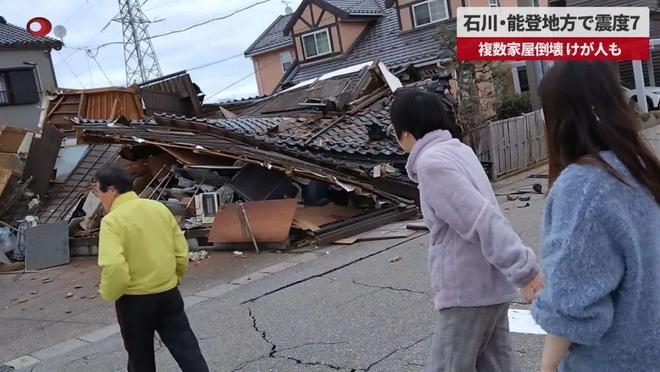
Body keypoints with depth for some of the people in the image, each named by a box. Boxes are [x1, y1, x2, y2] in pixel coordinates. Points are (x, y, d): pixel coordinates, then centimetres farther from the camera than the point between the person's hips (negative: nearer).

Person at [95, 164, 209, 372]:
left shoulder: (112, 220, -16)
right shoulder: (160, 208, 2)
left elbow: (114, 267, -27)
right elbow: (182, 251, 6)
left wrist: (109, 294, -9)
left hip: (135, 300, -4)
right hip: (169, 294, 4)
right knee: (187, 349, 9)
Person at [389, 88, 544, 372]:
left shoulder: (431, 162, -16)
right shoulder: (458, 149, 11)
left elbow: (480, 218, -23)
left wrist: (522, 269, -25)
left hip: (468, 291, -9)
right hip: (492, 286, 9)